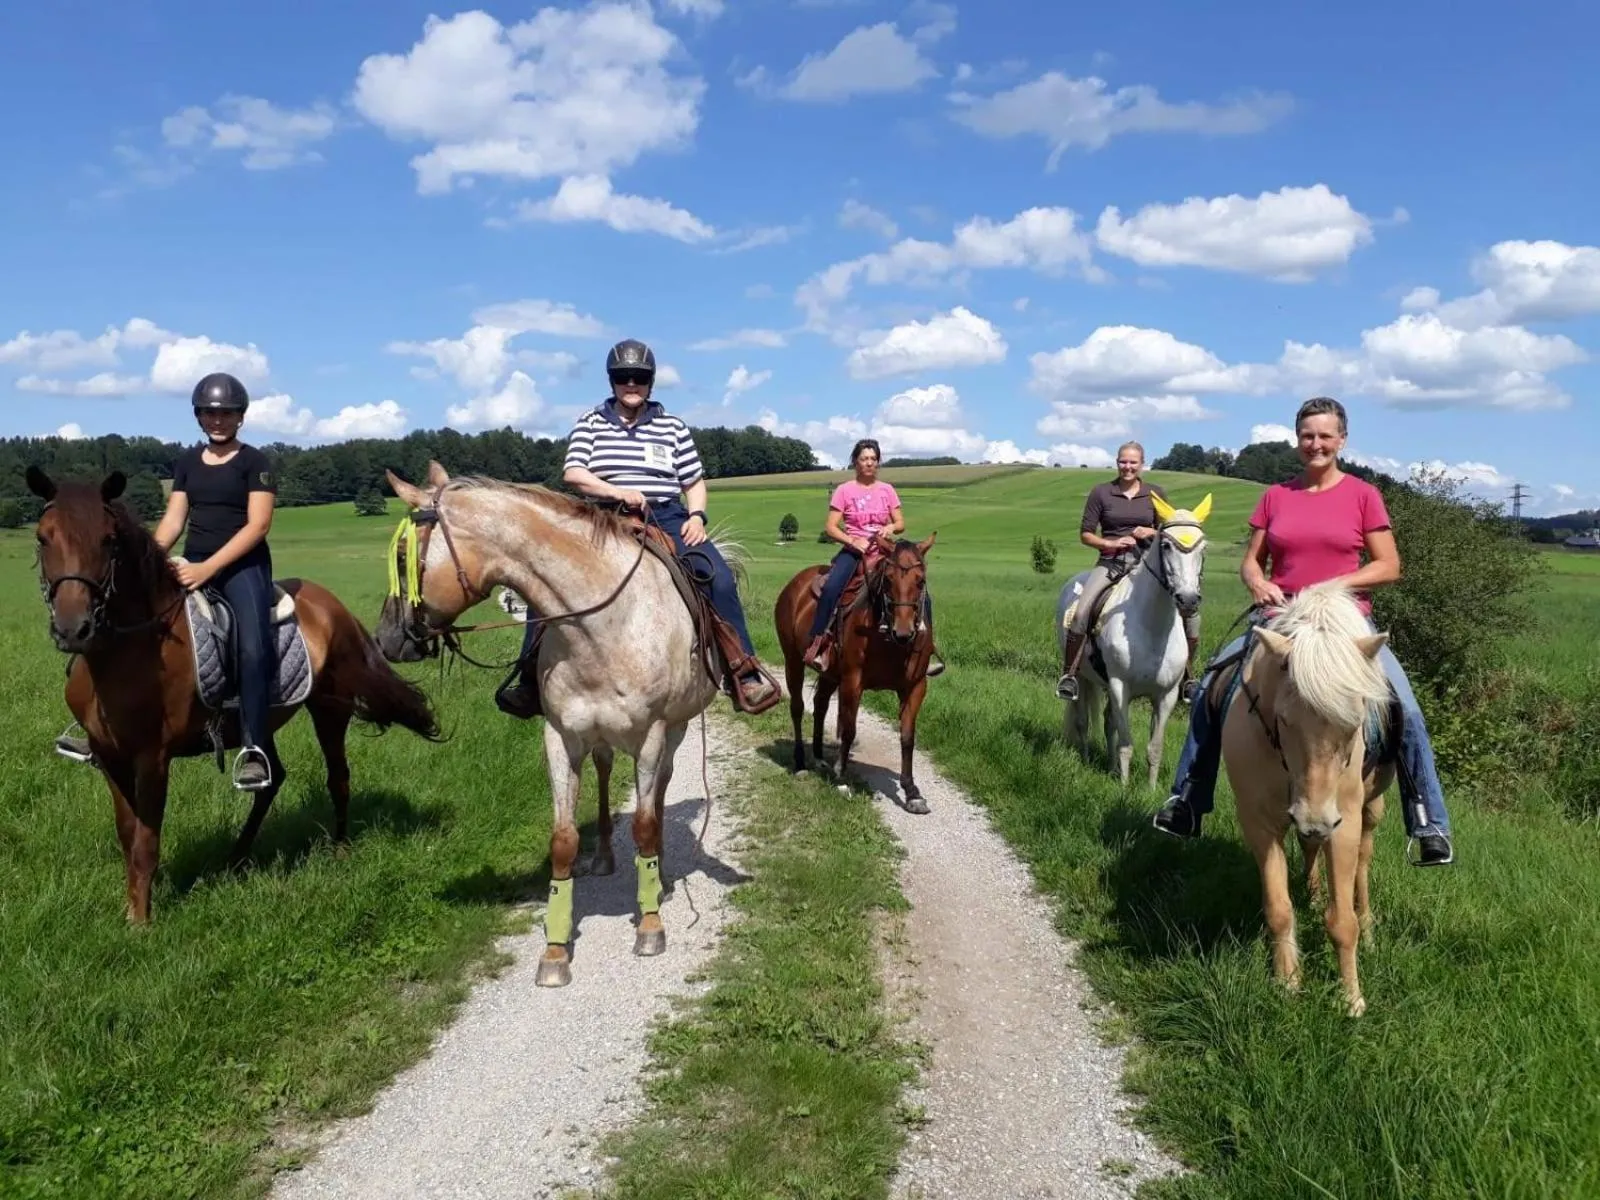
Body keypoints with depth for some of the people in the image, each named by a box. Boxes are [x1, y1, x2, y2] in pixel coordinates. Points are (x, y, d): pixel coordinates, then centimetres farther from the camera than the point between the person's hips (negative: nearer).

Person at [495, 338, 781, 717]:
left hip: (667, 519, 0)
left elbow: (695, 482, 12)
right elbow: (573, 473, -6)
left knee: (718, 577, -24)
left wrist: (697, 516, -8)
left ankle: (745, 669, -14)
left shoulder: (672, 426, 8)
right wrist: (618, 492, -22)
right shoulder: (590, 423, 7)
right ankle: (531, 680, -4)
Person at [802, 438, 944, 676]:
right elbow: (830, 528, -4)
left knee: (921, 595, -13)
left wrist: (891, 527, -13)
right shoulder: (844, 490, 1)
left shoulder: (887, 490, 9)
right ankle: (816, 644, -24)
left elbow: (901, 524, 10)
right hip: (854, 550, -2)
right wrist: (853, 541, -19)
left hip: (883, 550, 3)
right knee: (831, 588, -32)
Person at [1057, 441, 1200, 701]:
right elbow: (1085, 534, 4)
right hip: (1110, 562, -2)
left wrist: (1151, 533, -8)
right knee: (1081, 612, -26)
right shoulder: (1101, 492, 3)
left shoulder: (1155, 493, 8)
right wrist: (1110, 543, -14)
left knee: (1189, 609, -14)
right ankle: (1069, 674, -10)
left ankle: (1187, 677, 3)